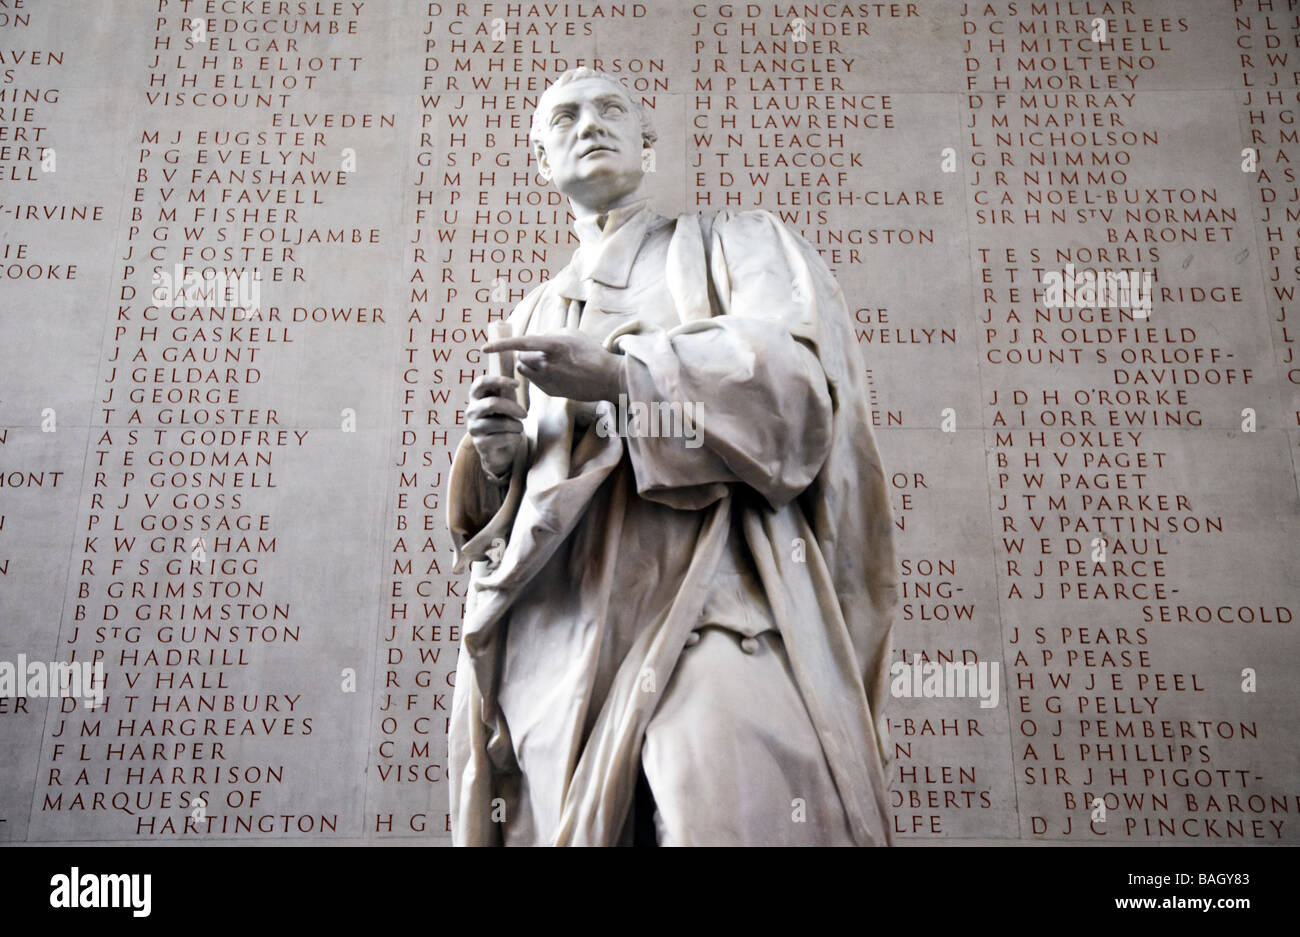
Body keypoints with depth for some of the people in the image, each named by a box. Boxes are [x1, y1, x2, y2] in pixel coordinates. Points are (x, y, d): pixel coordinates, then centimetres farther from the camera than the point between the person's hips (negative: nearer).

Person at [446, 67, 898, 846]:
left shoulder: (735, 243, 19)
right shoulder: (536, 312, 31)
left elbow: (800, 380, -2)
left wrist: (619, 376, -15)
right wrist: (494, 459, 3)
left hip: (711, 604, -4)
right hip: (551, 631, 5)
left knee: (736, 817, -26)